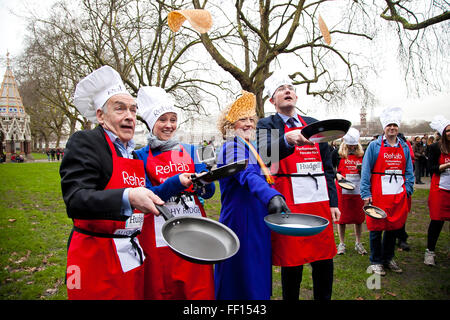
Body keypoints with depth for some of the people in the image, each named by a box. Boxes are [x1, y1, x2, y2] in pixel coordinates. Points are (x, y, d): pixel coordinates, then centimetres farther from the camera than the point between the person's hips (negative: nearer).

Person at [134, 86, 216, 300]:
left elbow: (208, 193, 6)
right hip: (159, 235, -2)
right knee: (162, 291, 10)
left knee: (200, 290, 8)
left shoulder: (190, 151, 8)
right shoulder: (142, 156, 1)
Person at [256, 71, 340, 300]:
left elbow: (327, 167, 15)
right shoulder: (267, 125, 2)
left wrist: (333, 202, 10)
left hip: (319, 202, 4)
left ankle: (323, 298, 32)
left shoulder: (314, 124, 15)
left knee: (324, 260, 12)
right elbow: (265, 155, -20)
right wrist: (287, 139, -39)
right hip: (289, 204, -4)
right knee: (292, 262, 4)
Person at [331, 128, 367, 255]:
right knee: (342, 216, 5)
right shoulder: (337, 153, -1)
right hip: (342, 190, -2)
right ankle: (342, 243, 20)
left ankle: (358, 243, 25)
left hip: (358, 190, 2)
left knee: (359, 217, 9)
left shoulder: (362, 153, 6)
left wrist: (363, 169, -8)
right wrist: (337, 175, -11)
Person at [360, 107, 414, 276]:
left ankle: (388, 258, 29)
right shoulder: (374, 146, -2)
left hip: (398, 195, 4)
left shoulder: (404, 147, 11)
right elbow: (366, 170, -5)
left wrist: (408, 189, 4)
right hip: (378, 194, -4)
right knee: (376, 228, 2)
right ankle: (376, 262, 15)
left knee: (393, 227, 13)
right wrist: (366, 194, -10)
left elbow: (409, 171, 15)